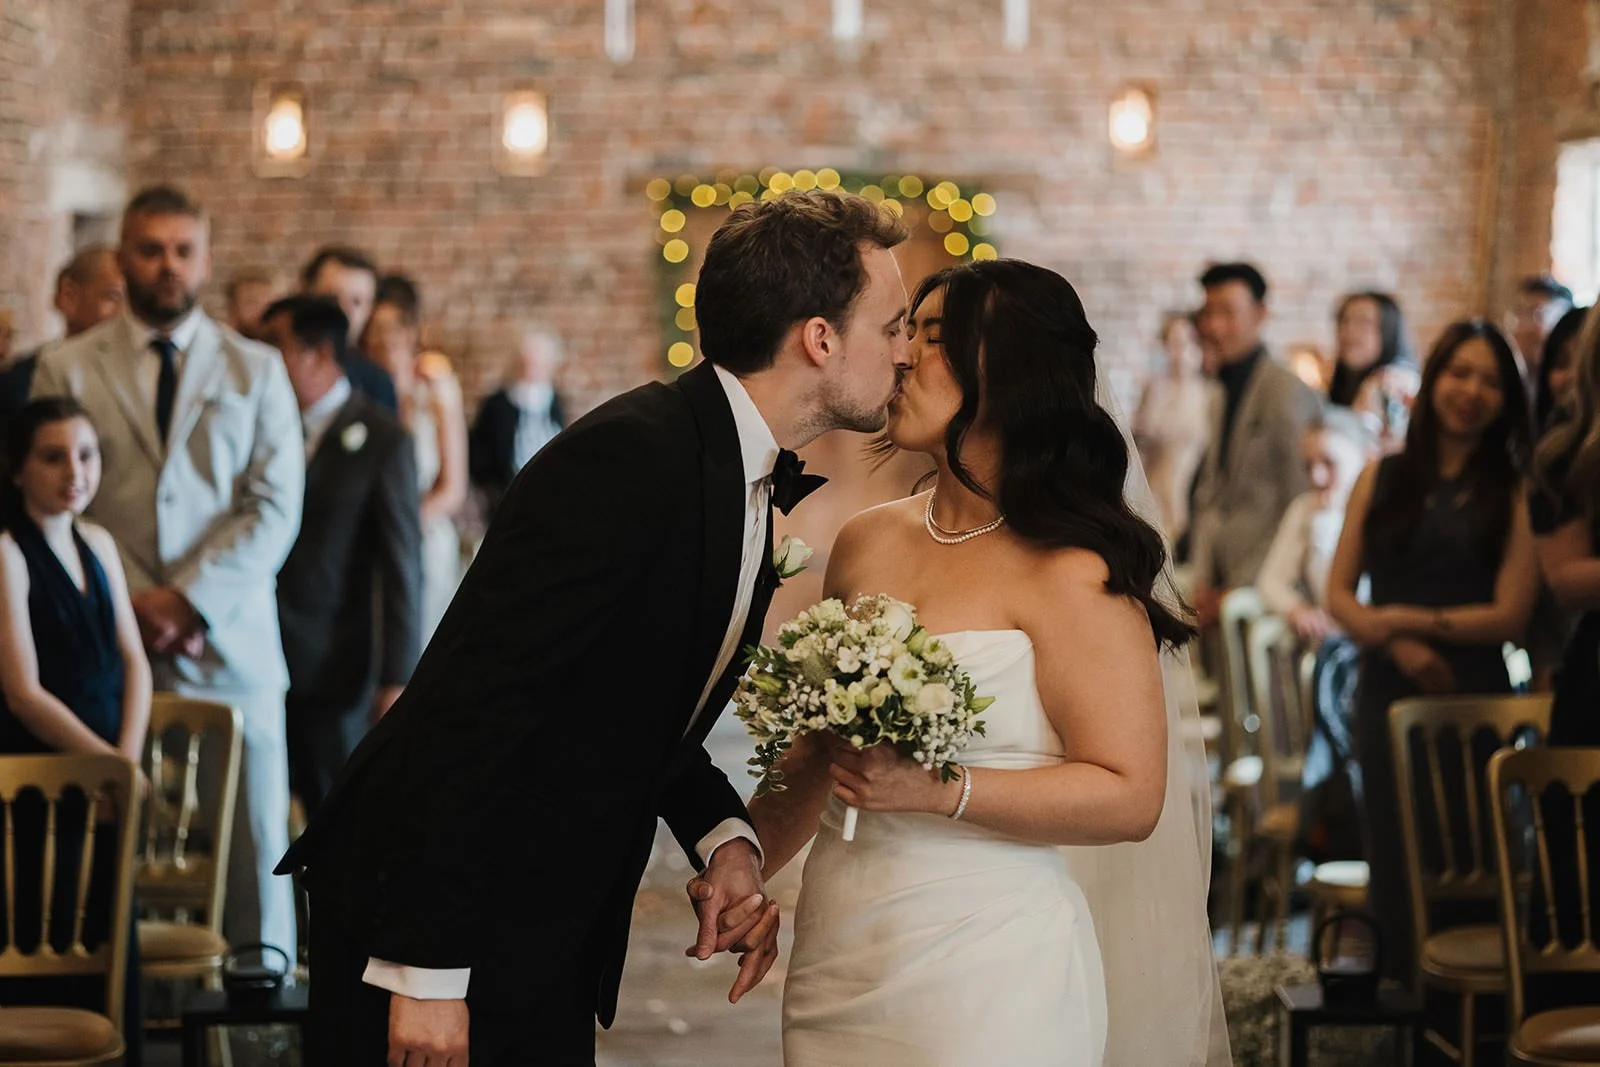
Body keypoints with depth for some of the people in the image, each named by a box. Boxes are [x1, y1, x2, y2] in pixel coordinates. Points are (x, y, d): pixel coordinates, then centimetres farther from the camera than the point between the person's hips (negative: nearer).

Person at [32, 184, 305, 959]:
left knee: (252, 835, 0)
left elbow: (274, 508, 2)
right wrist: (131, 604, -8)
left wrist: (191, 598, -10)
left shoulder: (256, 370, 11)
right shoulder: (67, 371, 9)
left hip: (230, 641, 1)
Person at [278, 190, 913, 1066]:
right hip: (425, 933, -9)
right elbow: (469, 704, -25)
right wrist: (426, 970, -25)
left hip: (552, 936, 9)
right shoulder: (626, 459, -22)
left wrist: (725, 839, -1)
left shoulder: (754, 483, 7)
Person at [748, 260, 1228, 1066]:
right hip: (834, 963, 6)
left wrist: (936, 792, -23)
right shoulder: (867, 544, 7)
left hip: (984, 977, -6)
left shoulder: (1070, 574, -12)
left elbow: (1130, 797, -15)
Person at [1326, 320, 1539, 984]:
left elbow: (1510, 615, -7)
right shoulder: (1382, 479, 9)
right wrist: (1401, 647, -11)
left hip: (1474, 699, -2)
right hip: (1387, 696, 2)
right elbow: (1339, 594, 5)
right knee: (1393, 867, 4)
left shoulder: (1512, 492, 1)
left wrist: (1408, 619, -11)